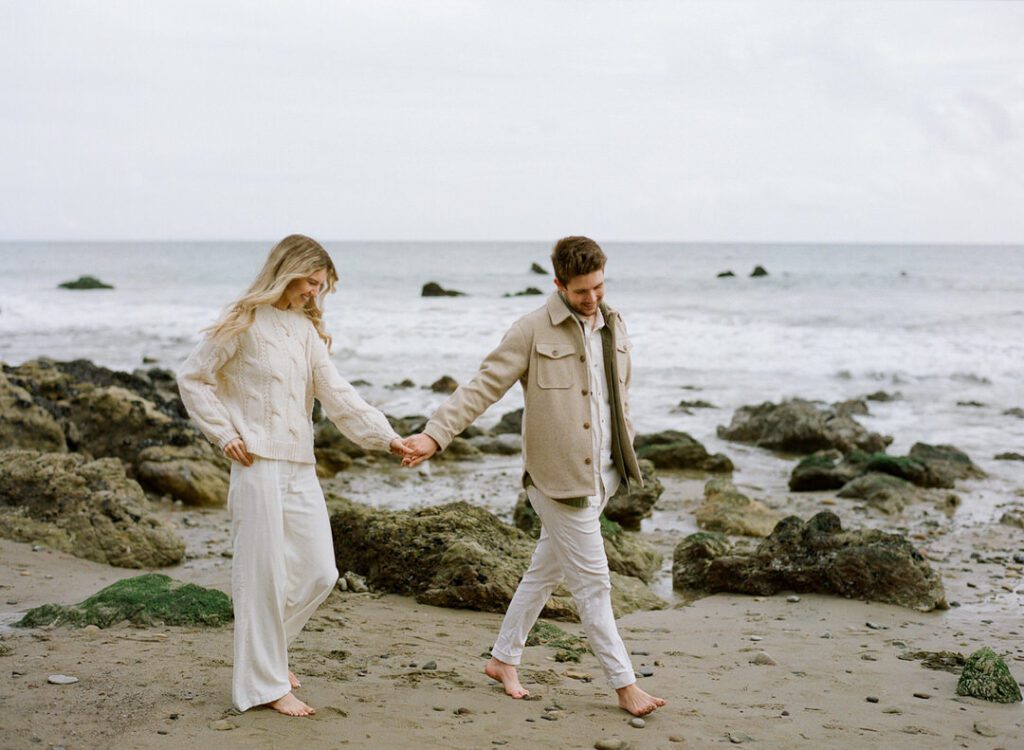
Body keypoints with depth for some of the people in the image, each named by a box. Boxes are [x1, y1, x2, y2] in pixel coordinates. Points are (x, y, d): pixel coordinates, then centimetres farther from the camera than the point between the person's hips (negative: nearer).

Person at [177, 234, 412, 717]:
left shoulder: (307, 330, 13)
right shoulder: (245, 323, -4)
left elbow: (338, 396, 5)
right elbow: (192, 378, -1)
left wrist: (386, 437, -7)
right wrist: (224, 435, -8)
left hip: (301, 466, 7)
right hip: (259, 464, -6)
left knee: (320, 573, 6)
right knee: (264, 576, -1)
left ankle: (265, 652, 27)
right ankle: (265, 685, 10)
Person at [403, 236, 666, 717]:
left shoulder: (613, 327, 8)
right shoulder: (533, 332, -12)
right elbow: (483, 387, -15)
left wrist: (625, 456, 17)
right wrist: (435, 434, -24)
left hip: (602, 475, 7)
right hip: (560, 478, -7)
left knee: (546, 571, 17)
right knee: (592, 582, -1)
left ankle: (503, 659, 31)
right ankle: (624, 684, 8)